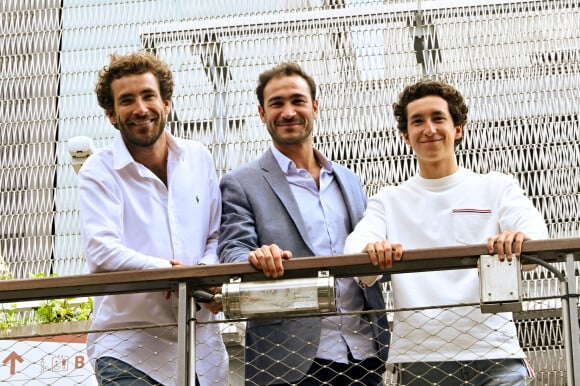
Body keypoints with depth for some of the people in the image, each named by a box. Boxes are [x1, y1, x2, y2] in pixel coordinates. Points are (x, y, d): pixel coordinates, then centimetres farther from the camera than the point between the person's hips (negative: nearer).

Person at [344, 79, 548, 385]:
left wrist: (519, 241, -30)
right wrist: (370, 253, -28)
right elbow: (355, 249, -4)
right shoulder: (388, 202, 14)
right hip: (418, 359, 1)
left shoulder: (496, 187, 10)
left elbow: (537, 239, -6)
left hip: (494, 354, 0)